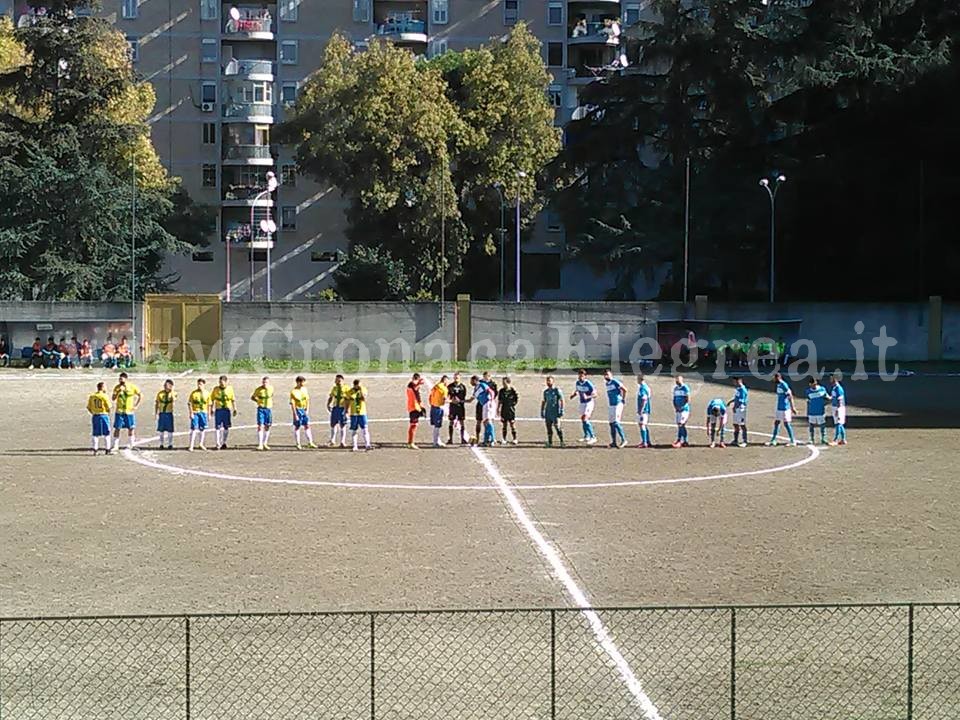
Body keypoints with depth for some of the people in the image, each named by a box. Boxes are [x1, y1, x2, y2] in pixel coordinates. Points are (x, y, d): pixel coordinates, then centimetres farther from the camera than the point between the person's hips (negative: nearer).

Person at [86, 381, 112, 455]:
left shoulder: (91, 396, 4)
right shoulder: (105, 396, -10)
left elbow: (88, 407, 6)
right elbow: (109, 407, -11)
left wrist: (93, 413, 14)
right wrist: (108, 412, 8)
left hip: (95, 416, 4)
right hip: (104, 415, -4)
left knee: (95, 434, 10)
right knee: (106, 434, 6)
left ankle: (95, 449, 9)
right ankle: (107, 449, 7)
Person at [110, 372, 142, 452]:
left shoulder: (132, 387, -3)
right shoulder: (117, 387, 0)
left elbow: (140, 396, 6)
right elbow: (113, 398, -7)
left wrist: (136, 406, -1)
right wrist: (118, 391, -21)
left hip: (129, 411, 0)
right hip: (119, 411, 0)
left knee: (131, 428, 6)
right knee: (117, 429, -3)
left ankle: (130, 445, 21)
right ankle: (116, 446, 1)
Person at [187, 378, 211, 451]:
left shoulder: (207, 393, 2)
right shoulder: (194, 393, -7)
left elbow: (208, 404, 9)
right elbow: (189, 404, -6)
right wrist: (191, 413, -12)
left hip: (203, 413, 3)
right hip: (195, 413, -3)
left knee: (202, 429, 12)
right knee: (194, 429, -8)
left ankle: (201, 444, 30)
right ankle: (191, 446, -7)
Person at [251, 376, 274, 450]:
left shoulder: (271, 388, 0)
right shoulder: (258, 389, -8)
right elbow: (252, 397, 5)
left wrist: (271, 402, 10)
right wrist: (258, 401, -7)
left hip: (269, 408, 3)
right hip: (261, 409, -3)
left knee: (267, 427, 8)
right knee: (260, 426, -10)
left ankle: (265, 443, 19)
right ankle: (260, 444, -10)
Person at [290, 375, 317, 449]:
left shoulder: (304, 389, 5)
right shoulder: (293, 392, -14)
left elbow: (307, 400, 12)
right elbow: (292, 404, -14)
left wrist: (307, 410, 4)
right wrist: (295, 414, -16)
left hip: (304, 410, 6)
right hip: (297, 410, -6)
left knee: (307, 426, 6)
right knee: (297, 427, 3)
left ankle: (310, 442, 11)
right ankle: (298, 444, 8)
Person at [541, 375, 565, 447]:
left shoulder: (557, 390, -3)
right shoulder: (545, 391, 14)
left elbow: (561, 400, -4)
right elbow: (544, 401, 22)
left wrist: (561, 410, -11)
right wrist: (542, 411, 17)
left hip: (555, 412, -6)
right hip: (548, 412, 6)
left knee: (557, 427, -11)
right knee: (549, 428, 4)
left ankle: (561, 441, -2)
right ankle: (550, 443, 10)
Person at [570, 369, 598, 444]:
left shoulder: (588, 384, -19)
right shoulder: (577, 383, 1)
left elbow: (595, 394, -17)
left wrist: (587, 397, -33)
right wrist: (573, 395, -2)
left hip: (589, 403, -8)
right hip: (582, 403, 8)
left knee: (585, 419, -19)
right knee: (582, 420, 15)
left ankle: (593, 437, -16)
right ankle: (586, 436, 32)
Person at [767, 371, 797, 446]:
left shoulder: (784, 385, -17)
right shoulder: (778, 385, 12)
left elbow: (790, 396, -19)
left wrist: (792, 407, -21)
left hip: (785, 408, -10)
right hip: (779, 408, 10)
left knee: (786, 424, -4)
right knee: (776, 423, 11)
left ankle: (793, 441, 4)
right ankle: (773, 441, 17)